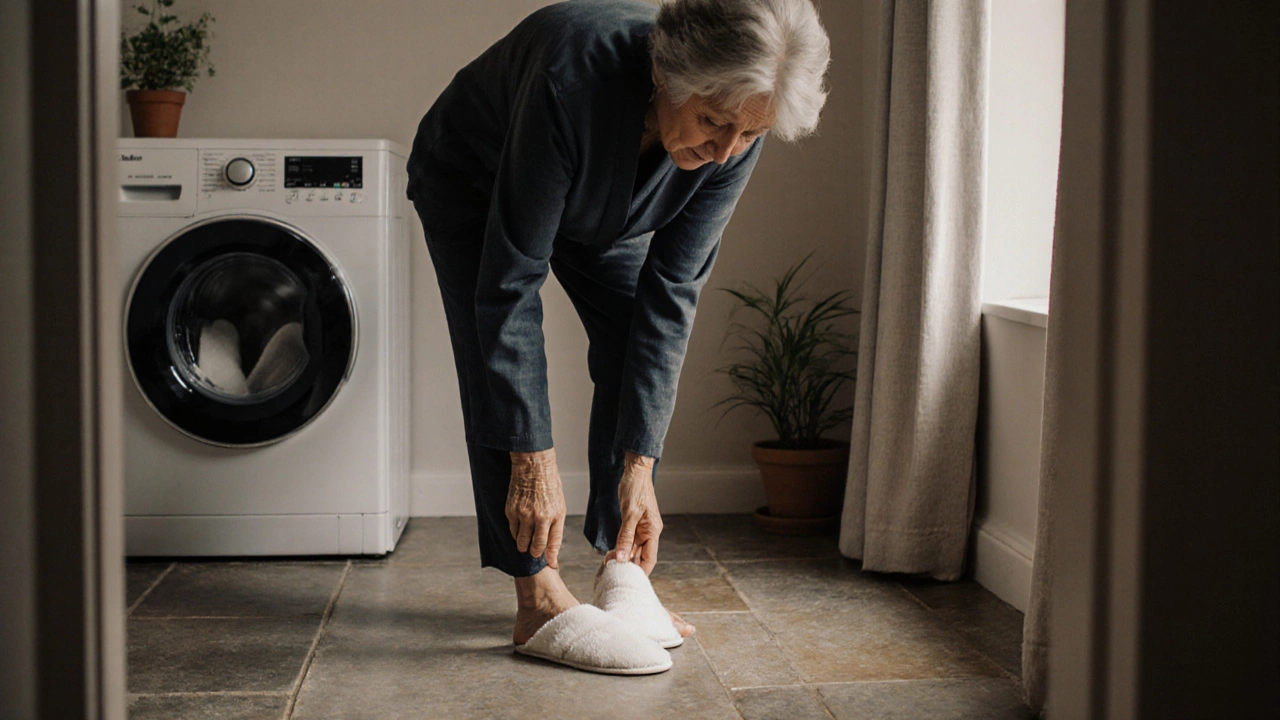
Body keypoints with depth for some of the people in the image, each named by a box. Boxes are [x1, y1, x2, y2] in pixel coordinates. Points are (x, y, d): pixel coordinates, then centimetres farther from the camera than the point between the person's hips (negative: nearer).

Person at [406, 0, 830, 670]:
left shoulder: (733, 140, -30)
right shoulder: (574, 75, -45)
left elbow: (670, 293, -24)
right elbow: (512, 281, -40)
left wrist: (640, 464, -27)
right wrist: (534, 461, -39)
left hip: (601, 206, 5)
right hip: (471, 182, -4)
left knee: (637, 358, -7)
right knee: (499, 365, -18)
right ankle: (538, 597, -14)